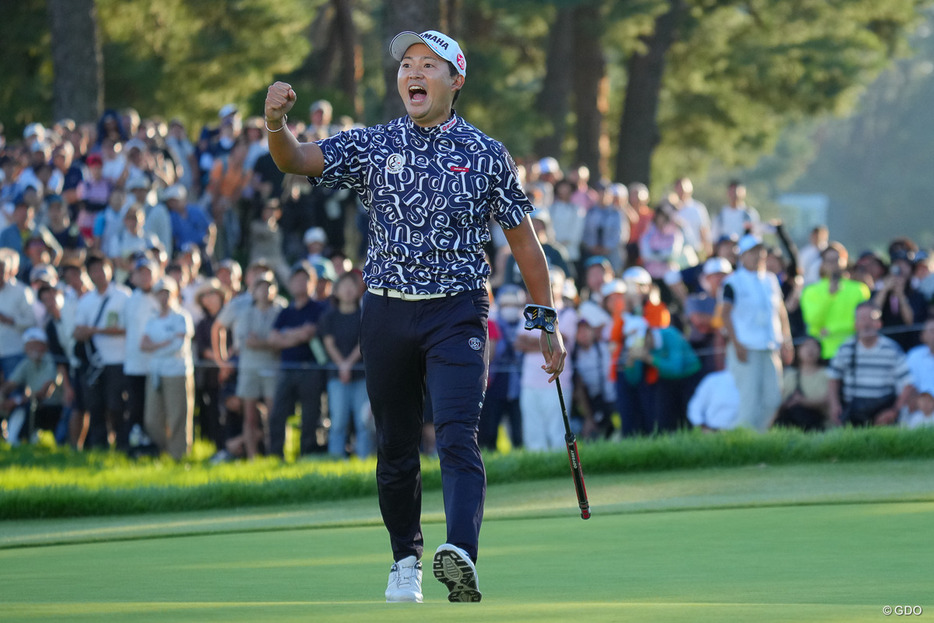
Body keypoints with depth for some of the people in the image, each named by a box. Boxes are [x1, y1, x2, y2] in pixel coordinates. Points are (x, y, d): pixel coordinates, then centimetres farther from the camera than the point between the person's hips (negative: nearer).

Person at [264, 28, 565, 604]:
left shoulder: (487, 155, 2)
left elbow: (525, 242, 6)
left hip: (457, 314, -3)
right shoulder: (371, 145, 7)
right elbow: (297, 161, -3)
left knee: (458, 437, -18)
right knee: (395, 445, 9)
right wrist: (277, 123, -26)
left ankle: (461, 557, -34)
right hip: (387, 313, 3)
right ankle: (406, 561, 23)